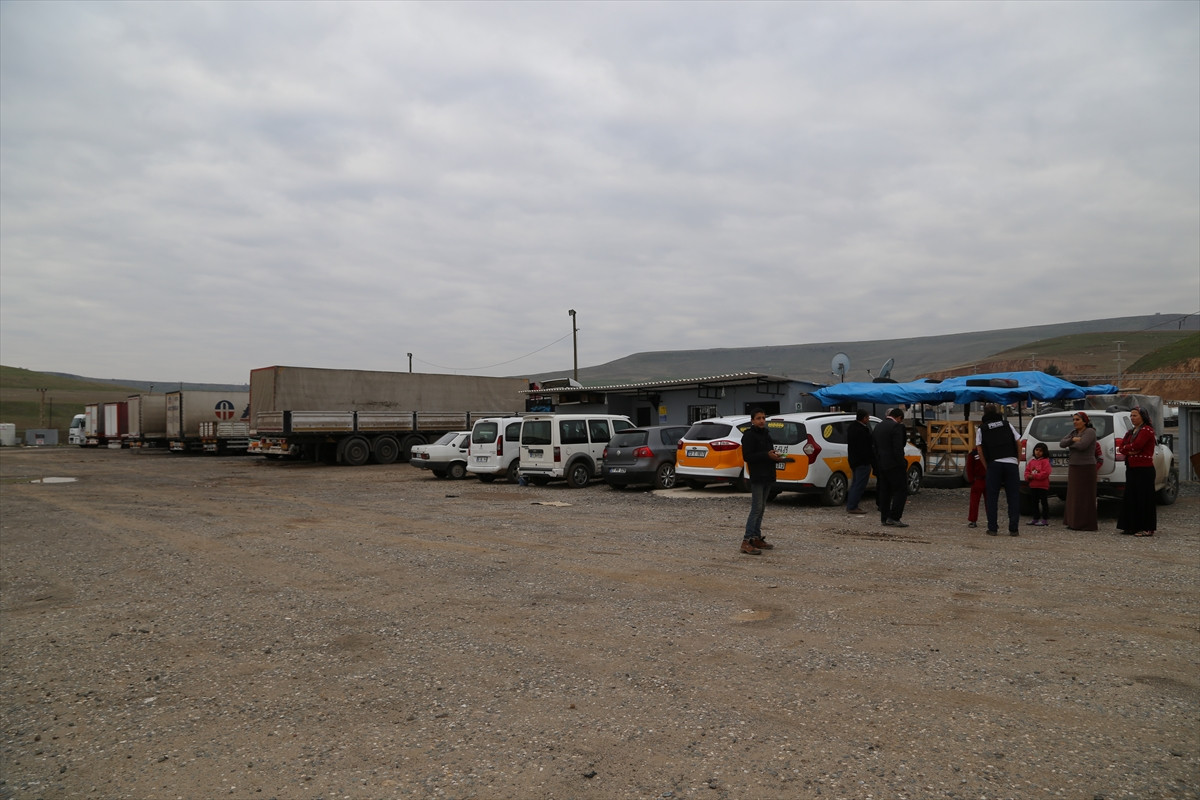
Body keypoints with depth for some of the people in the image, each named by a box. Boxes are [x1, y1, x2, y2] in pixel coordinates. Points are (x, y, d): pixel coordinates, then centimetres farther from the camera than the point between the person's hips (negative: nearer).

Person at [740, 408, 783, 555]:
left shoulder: (766, 434, 17)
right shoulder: (749, 436, -10)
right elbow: (747, 456, -17)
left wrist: (775, 456, 4)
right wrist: (766, 455, -23)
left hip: (767, 477, 9)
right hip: (757, 477, -9)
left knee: (761, 509, 12)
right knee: (756, 509, -12)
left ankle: (757, 539, 19)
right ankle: (746, 541, -12)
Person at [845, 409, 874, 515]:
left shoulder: (851, 427, 11)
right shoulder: (862, 430, -21)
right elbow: (867, 449, -21)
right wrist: (873, 462, -15)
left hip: (854, 461, 10)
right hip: (862, 462, -10)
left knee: (855, 484, 17)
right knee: (859, 485, -5)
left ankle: (851, 506, 20)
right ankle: (852, 507, -3)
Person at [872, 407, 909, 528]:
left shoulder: (878, 426, 14)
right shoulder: (896, 426, -12)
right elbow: (898, 448, -19)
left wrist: (877, 465, 16)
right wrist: (902, 464, -14)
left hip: (880, 464, 8)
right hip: (893, 465, -8)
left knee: (884, 491, 11)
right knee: (901, 490, -2)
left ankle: (884, 518, 14)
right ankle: (894, 518, -8)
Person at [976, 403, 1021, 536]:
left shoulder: (981, 429, 9)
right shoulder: (1008, 425, 14)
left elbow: (980, 449, 1)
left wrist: (986, 466, 7)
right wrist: (1018, 459, 16)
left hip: (994, 464, -1)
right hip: (1011, 463, 1)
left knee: (992, 498, 5)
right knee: (1013, 497, 6)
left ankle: (992, 528, 3)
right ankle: (1014, 529, 3)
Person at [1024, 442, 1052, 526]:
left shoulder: (1045, 461, -8)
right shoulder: (1031, 461, 11)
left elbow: (1045, 473, -18)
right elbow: (1027, 471, 12)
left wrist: (1034, 476, -19)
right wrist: (1028, 476, -9)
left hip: (1043, 486, -7)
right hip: (1033, 486, 7)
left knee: (1044, 502, 0)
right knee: (1035, 502, 13)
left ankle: (1045, 519, 5)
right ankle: (1036, 518, 21)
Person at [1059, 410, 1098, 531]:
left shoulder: (1090, 432, -8)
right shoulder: (1072, 433, 15)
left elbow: (1082, 445, -22)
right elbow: (1061, 443, 3)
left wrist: (1070, 444, -4)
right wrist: (1073, 439, -13)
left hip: (1086, 468, -8)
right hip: (1073, 467, 8)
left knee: (1085, 496, -5)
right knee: (1074, 495, 8)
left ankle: (1086, 524, 0)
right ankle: (1074, 522, 13)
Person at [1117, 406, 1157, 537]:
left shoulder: (1146, 430, -8)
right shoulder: (1131, 432, 19)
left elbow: (1136, 445, -20)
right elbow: (1122, 447, 10)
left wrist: (1126, 448, -1)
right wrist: (1130, 450, -10)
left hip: (1144, 470, -9)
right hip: (1131, 468, 9)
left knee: (1143, 498, -5)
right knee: (1131, 497, 9)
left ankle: (1146, 529, 0)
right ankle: (1132, 527, 15)